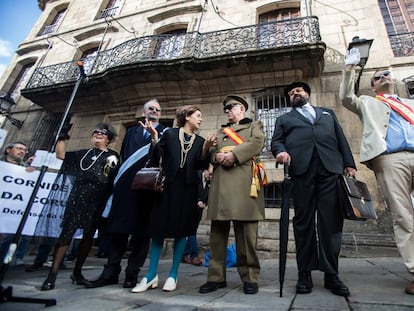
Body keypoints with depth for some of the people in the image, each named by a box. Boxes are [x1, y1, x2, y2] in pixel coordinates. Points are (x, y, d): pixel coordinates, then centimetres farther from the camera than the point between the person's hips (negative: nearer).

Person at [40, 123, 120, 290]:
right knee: (66, 234, -6)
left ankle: (77, 272, 19)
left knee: (88, 236, 5)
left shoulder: (112, 156, 11)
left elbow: (115, 179, 7)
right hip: (77, 198, 1)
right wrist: (62, 136, 10)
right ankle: (52, 274, 0)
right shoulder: (83, 154, 19)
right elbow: (61, 156, 13)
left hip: (97, 202, -1)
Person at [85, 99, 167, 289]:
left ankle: (132, 272, 12)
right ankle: (111, 271, 15)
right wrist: (121, 177, 5)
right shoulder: (132, 131, 23)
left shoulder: (165, 133, 10)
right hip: (127, 184, 4)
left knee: (141, 230, 1)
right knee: (119, 227, 5)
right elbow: (123, 155, 17)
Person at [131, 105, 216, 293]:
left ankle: (173, 275, 16)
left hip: (188, 188, 2)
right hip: (167, 185, -2)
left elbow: (200, 165, 1)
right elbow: (156, 158, 1)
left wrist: (206, 148, -14)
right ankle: (152, 275, 13)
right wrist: (155, 139, -13)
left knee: (182, 231, 4)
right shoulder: (170, 134, 6)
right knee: (158, 229, 1)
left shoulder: (200, 141, 12)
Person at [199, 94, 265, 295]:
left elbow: (257, 142, 0)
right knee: (218, 232, 2)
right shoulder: (220, 131, 32)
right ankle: (216, 277, 10)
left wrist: (234, 154, -12)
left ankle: (250, 277, 7)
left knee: (246, 232, -4)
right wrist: (217, 156, -3)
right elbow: (210, 150, 21)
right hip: (220, 182, 4)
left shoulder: (254, 125, 20)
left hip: (243, 181, -4)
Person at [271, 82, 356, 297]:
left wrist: (349, 163, 7)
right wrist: (281, 151, -12)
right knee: (303, 222, -1)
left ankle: (331, 275, 6)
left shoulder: (327, 113, 29)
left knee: (331, 222, -4)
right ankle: (305, 275, 6)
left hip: (331, 169, 2)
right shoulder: (284, 119, 25)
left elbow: (341, 138, 20)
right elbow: (276, 141, 12)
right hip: (301, 170, -1)